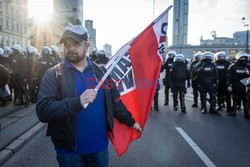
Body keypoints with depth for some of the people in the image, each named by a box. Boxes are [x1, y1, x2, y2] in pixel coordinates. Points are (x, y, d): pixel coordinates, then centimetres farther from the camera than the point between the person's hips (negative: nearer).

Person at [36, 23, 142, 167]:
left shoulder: (99, 71, 2)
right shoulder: (54, 74, -8)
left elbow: (114, 101, 10)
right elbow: (43, 111, -18)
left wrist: (131, 121, 13)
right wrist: (77, 101, -30)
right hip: (69, 151, -2)